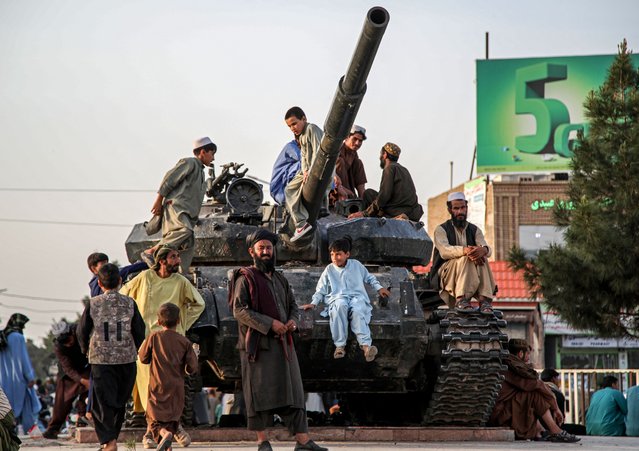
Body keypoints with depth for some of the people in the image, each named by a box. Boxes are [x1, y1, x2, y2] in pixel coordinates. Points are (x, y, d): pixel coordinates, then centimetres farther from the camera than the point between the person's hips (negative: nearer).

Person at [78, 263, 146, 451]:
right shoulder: (129, 303, -1)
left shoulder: (93, 304, -4)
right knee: (119, 402, 15)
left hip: (101, 359, -2)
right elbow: (140, 330, 4)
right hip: (126, 358, 2)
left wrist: (85, 349, 23)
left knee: (102, 402, -1)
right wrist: (135, 350, 22)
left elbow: (82, 331, 3)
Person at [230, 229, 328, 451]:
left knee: (292, 390, 2)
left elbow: (293, 305, 24)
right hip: (258, 344, -6)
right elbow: (239, 310, -13)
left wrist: (293, 320, 0)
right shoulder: (246, 278, -3)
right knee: (260, 391, -3)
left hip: (282, 343, 6)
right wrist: (269, 323, -18)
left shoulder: (280, 280, 17)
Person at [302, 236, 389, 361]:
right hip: (338, 298, 0)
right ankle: (340, 345, -42)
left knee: (357, 311, -38)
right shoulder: (329, 270, 17)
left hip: (357, 296, 0)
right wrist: (313, 303, 6)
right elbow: (321, 289, 20)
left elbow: (369, 277, 29)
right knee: (340, 306, -40)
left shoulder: (356, 265, 16)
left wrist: (379, 288, 16)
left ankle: (366, 345, -54)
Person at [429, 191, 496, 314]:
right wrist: (464, 250, -39)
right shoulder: (441, 229, 2)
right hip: (446, 274, -4)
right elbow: (444, 251, -20)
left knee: (481, 257, -26)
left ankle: (484, 299, -40)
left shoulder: (475, 230, 14)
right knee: (465, 259, -32)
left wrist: (483, 250, -33)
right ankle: (461, 300, -44)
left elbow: (487, 249, -6)